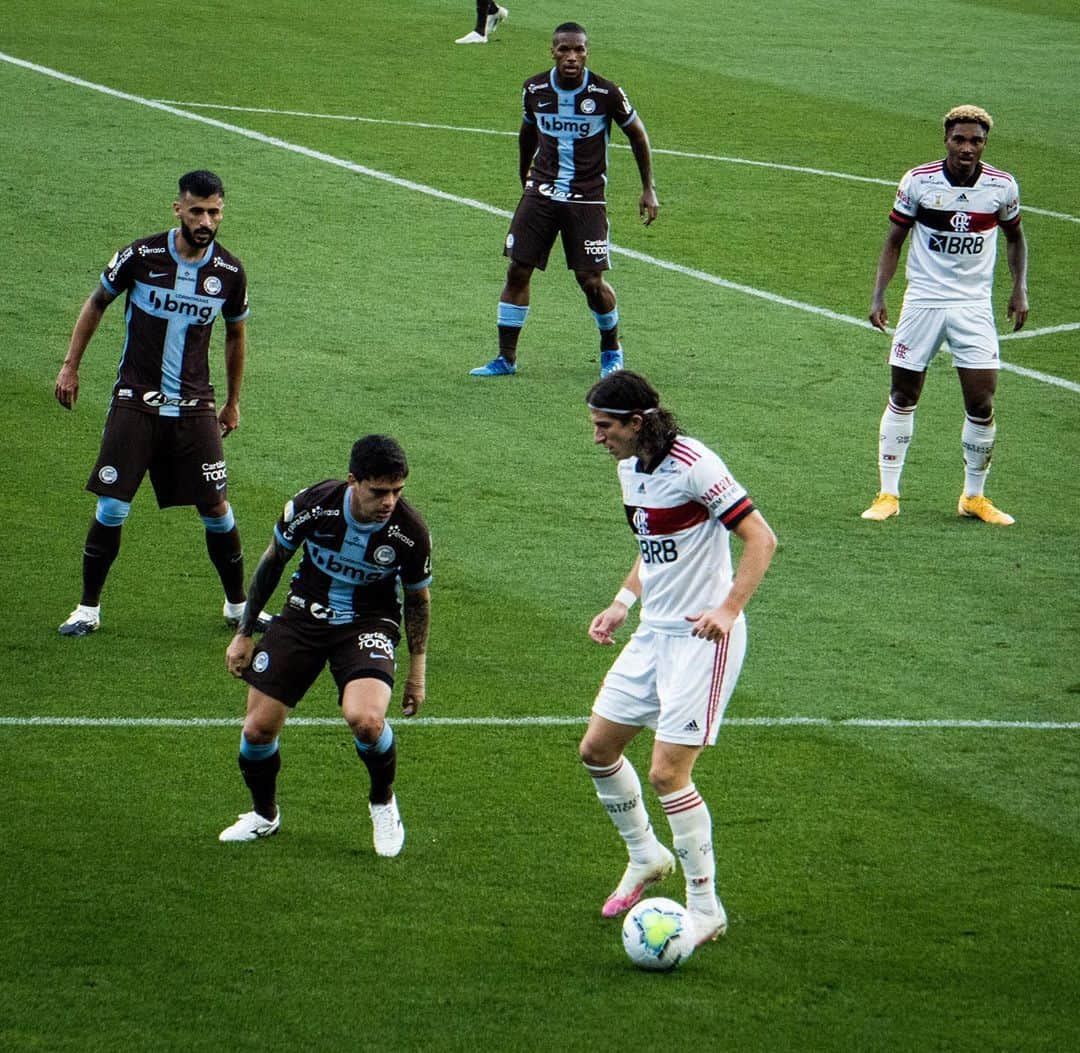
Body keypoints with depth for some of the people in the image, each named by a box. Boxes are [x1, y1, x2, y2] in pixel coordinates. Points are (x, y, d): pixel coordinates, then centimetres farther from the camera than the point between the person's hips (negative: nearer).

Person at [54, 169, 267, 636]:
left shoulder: (229, 273, -2)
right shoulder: (141, 256, -9)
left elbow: (235, 334, 16)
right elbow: (96, 303, 8)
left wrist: (232, 401, 21)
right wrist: (70, 366, 7)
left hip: (194, 406, 2)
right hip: (135, 402, -2)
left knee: (216, 509, 1)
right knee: (111, 507, -5)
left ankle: (238, 604, 19)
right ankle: (88, 607, 9)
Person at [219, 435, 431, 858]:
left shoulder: (410, 531, -20)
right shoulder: (313, 505, -20)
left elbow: (418, 599, 0)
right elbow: (272, 562, 0)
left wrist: (417, 670, 5)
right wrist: (244, 632, 5)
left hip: (368, 624, -2)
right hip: (304, 614, 2)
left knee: (366, 719, -30)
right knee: (258, 728, -4)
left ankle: (383, 802, 2)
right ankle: (264, 815, 28)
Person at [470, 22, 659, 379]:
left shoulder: (607, 94, -11)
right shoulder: (535, 90, -2)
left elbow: (637, 135, 4)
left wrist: (648, 189, 5)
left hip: (586, 199, -3)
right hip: (540, 193, 3)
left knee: (592, 282, -6)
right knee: (517, 271, -3)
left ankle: (611, 349, 21)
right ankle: (506, 359, 7)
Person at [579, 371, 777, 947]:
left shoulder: (693, 465, -19)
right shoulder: (631, 468, 9)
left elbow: (761, 537, -19)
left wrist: (729, 608, -29)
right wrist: (622, 603, 13)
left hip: (702, 638, -9)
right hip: (654, 633, 9)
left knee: (667, 772, -12)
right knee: (597, 748, 11)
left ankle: (705, 907, 1)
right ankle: (645, 857, 34)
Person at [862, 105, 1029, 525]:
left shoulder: (1002, 187, -4)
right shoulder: (918, 182, -8)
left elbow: (1015, 236, 14)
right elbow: (894, 240, 2)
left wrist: (1020, 289, 3)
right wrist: (878, 296, -7)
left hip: (974, 306, 1)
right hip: (922, 300, -1)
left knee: (982, 405, -3)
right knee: (902, 398, 3)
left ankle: (974, 497, 14)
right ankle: (888, 494, 13)